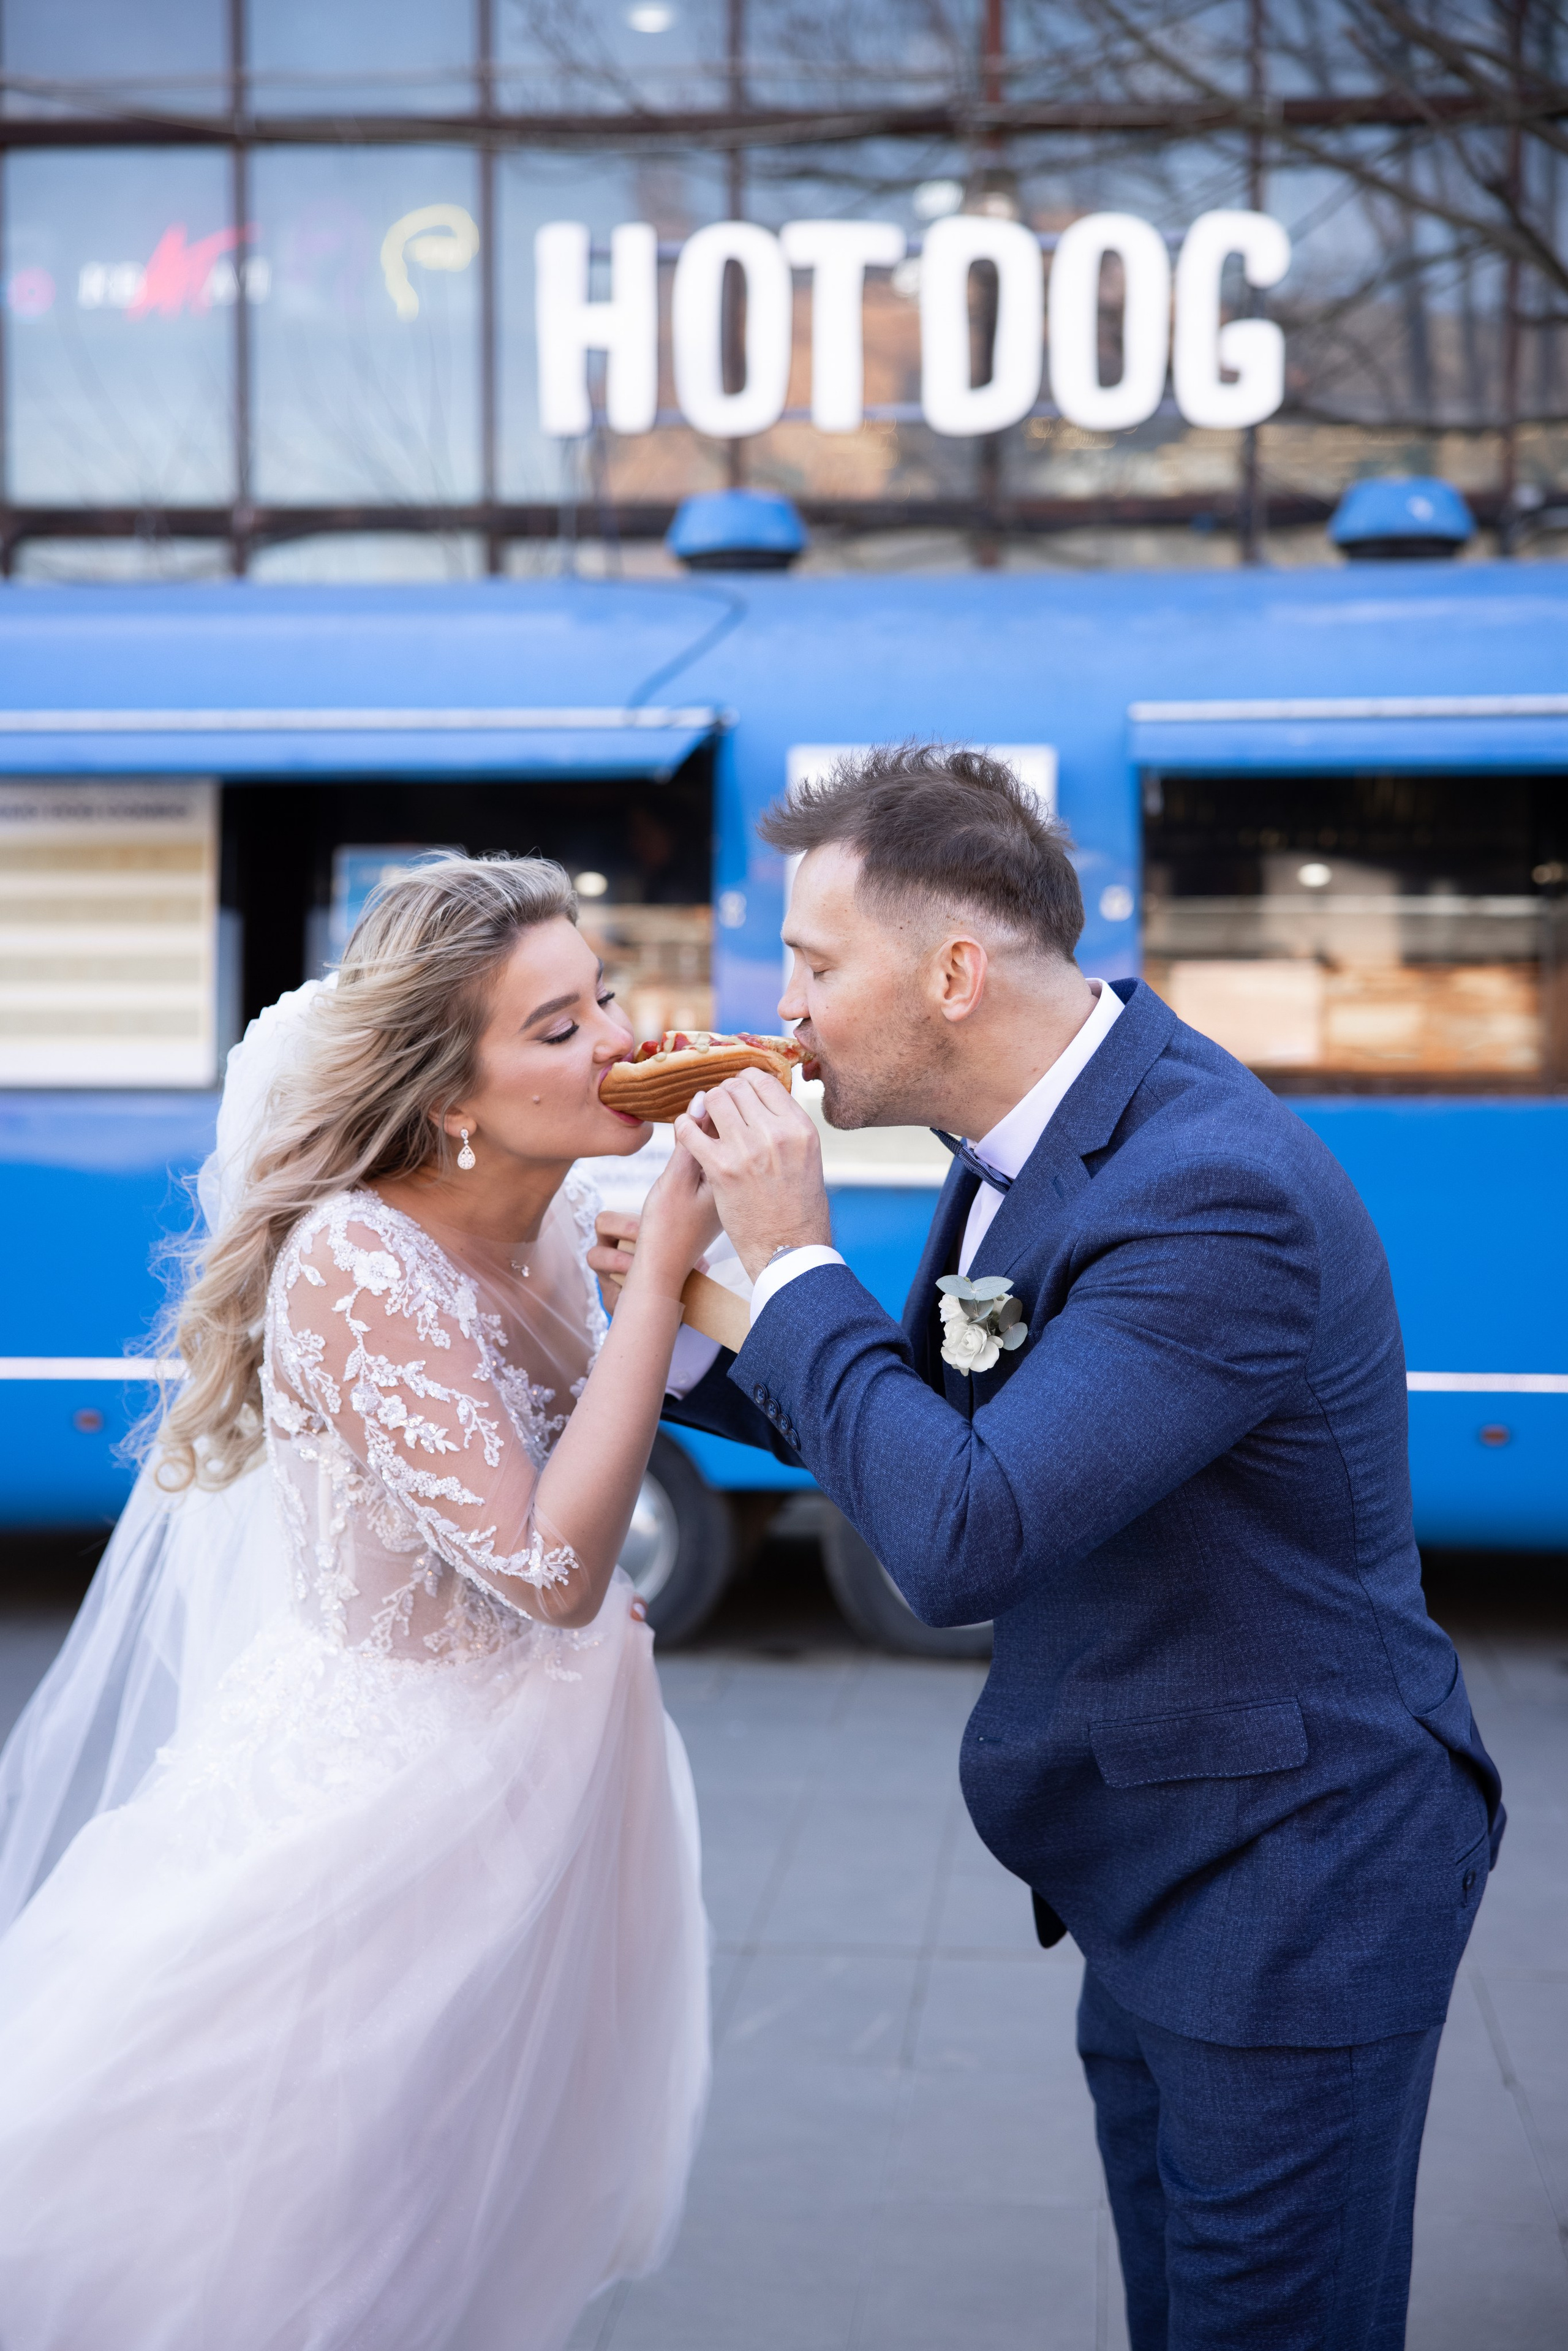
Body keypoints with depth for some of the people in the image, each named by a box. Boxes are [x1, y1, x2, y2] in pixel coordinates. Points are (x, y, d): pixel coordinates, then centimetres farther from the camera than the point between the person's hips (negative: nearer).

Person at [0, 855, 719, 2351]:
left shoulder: (551, 1217, -5)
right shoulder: (355, 1261, -27)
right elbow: (551, 1570, -30)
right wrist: (654, 1275, -29)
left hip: (540, 1769, 7)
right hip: (381, 1787, -7)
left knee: (492, 2220, 25)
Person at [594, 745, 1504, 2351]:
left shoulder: (1218, 1195, -29)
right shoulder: (1029, 1141, 1)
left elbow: (956, 1540, -33)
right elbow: (929, 1424, 12)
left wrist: (792, 1262, -23)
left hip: (1292, 1885, -9)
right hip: (1156, 1861, 9)